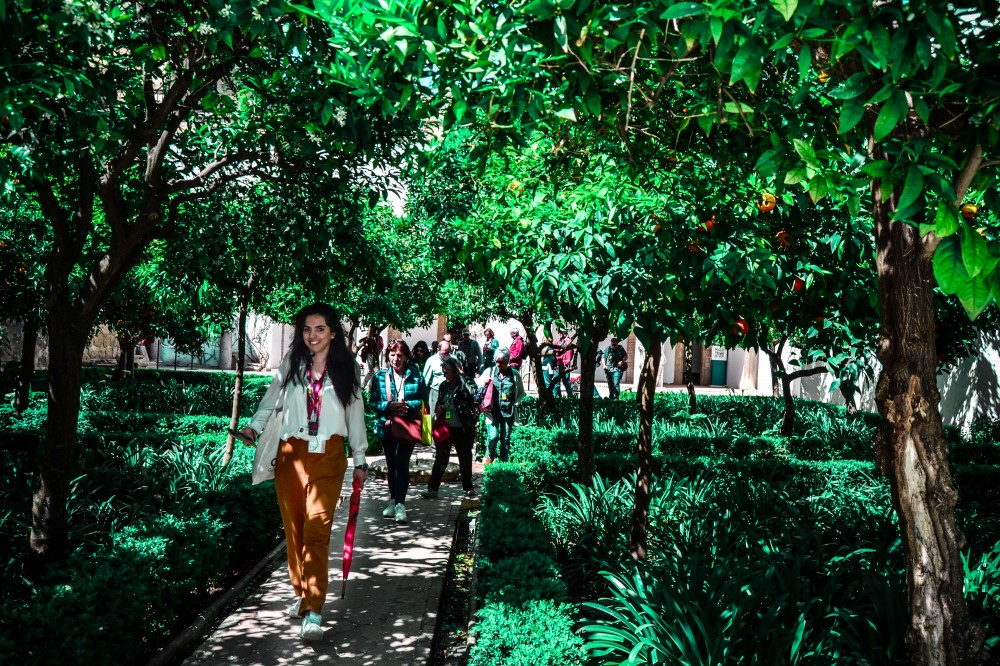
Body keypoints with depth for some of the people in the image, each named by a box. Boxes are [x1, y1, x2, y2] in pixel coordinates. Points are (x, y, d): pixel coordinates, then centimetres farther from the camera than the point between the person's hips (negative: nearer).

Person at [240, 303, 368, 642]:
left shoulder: (347, 369, 3)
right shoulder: (291, 364, 4)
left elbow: (355, 414, 8)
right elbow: (273, 397, 11)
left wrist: (360, 459, 11)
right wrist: (254, 425, -6)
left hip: (328, 457, -2)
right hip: (291, 453, 2)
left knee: (317, 530, -11)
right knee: (294, 528, 9)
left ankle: (313, 610, -11)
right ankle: (302, 593, 26)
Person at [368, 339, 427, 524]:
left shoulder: (415, 375, -2)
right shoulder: (380, 376, 0)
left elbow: (423, 400, 0)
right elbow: (372, 403, -1)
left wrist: (409, 405, -17)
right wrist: (389, 406, -18)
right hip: (387, 426, 3)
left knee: (402, 463, -12)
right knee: (391, 464, 14)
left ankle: (400, 504, -7)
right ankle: (393, 500, 29)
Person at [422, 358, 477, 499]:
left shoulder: (465, 384, -9)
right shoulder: (444, 385, 7)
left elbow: (471, 396, -25)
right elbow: (439, 402, 18)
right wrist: (438, 409, 0)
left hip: (462, 429, -4)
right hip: (445, 428, 4)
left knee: (465, 458, 8)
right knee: (440, 459, 6)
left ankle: (468, 487, 22)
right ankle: (432, 488, 9)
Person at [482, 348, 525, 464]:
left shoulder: (515, 374, 2)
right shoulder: (490, 372, 2)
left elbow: (521, 393, 12)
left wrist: (515, 403, -3)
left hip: (508, 411, 1)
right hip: (493, 411, -1)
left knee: (505, 439, 7)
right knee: (493, 436, -11)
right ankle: (489, 457, 16)